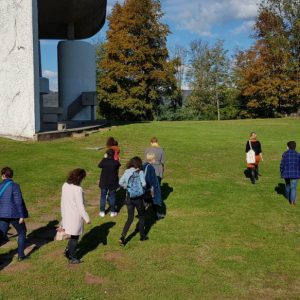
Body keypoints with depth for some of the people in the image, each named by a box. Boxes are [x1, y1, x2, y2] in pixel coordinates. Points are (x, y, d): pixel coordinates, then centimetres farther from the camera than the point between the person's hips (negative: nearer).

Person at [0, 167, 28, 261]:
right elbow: (18, 202, -16)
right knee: (22, 233, 17)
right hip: (15, 214, -4)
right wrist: (21, 216, -11)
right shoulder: (14, 186, -13)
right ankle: (20, 255, 17)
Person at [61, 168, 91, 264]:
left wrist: (63, 214, 19)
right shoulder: (78, 189, -24)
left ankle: (68, 251, 30)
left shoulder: (65, 186, -2)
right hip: (76, 216, -7)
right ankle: (72, 258, 22)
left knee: (73, 235, 25)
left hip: (67, 214, 7)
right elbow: (80, 206, -21)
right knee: (75, 236, 10)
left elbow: (63, 202, 8)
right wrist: (87, 218, -11)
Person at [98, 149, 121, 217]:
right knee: (112, 197, 11)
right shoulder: (116, 162, -16)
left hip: (104, 182, 1)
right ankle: (112, 212, 16)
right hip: (113, 183, -1)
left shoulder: (104, 161, -13)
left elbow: (99, 165, 5)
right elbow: (118, 166, 5)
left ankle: (102, 212, 16)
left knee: (103, 196, 12)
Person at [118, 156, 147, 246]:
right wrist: (142, 187, 4)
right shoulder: (140, 172, -9)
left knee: (130, 218, 12)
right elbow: (143, 184, -17)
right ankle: (142, 236, 28)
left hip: (129, 197, 3)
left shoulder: (126, 172, 0)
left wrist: (126, 187, 9)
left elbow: (120, 182, -7)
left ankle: (122, 237, -2)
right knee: (141, 216, 19)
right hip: (138, 198, -3)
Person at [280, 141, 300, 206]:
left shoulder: (285, 154, -6)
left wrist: (281, 173, 7)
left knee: (287, 185, 22)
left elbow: (282, 165, -4)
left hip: (286, 173, 2)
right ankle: (292, 201, -8)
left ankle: (288, 197, 39)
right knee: (293, 187, 1)